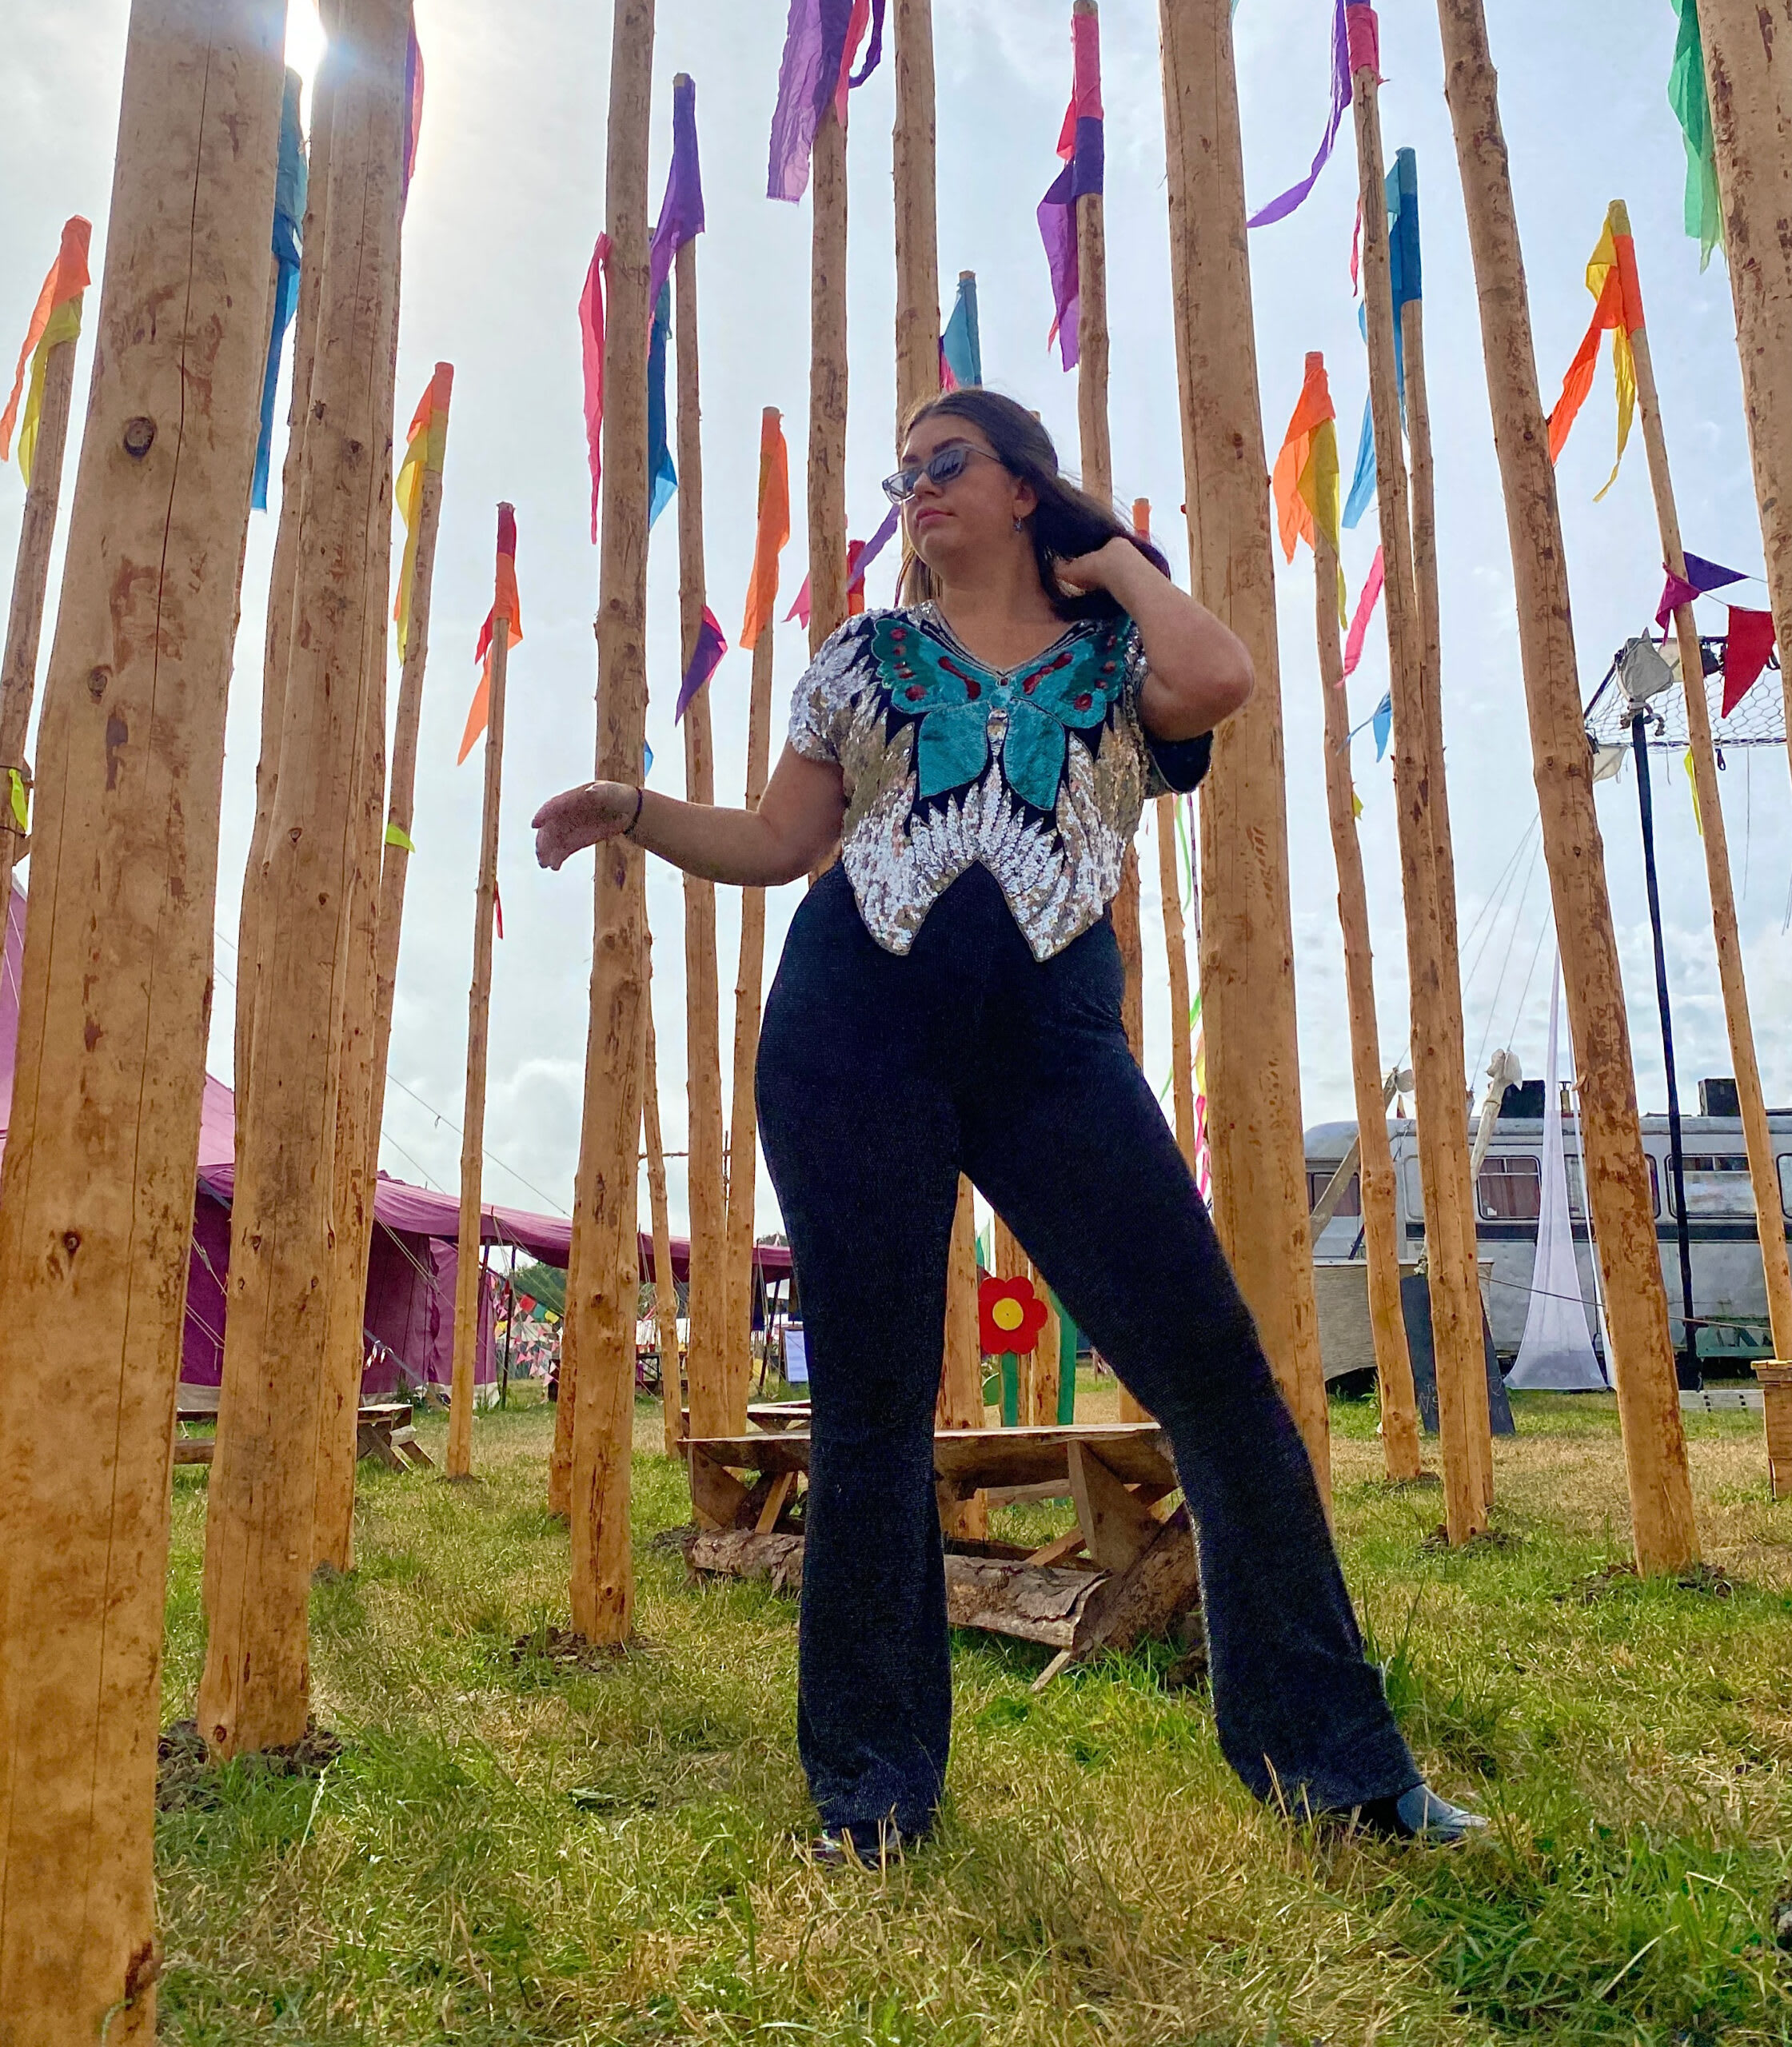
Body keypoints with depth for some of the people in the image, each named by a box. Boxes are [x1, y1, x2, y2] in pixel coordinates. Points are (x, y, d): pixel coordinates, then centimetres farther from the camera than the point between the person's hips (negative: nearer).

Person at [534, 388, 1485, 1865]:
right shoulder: (866, 660, 20)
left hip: (1055, 1040, -1)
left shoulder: (1117, 655, 15)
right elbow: (779, 843, 17)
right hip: (858, 1035, 1)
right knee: (871, 1400, 2)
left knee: (1217, 1371, -7)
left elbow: (1218, 681, -8)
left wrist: (1118, 562, 8)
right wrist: (634, 814, 3)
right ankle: (873, 1791, 16)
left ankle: (1331, 1760, 8)